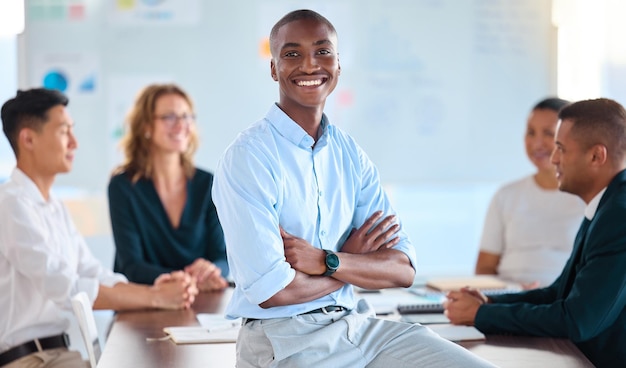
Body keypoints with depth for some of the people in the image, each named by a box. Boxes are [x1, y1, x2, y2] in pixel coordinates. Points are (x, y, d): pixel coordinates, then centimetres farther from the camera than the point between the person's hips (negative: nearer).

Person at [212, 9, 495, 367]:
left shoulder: (351, 154, 8)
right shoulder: (246, 159, -10)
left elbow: (403, 269, 1)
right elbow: (270, 290, -18)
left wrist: (326, 260, -15)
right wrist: (354, 260, -4)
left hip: (356, 322, 6)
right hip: (283, 338, -6)